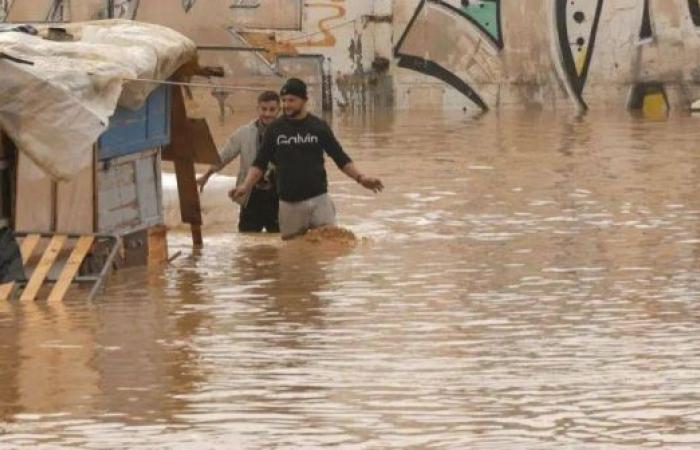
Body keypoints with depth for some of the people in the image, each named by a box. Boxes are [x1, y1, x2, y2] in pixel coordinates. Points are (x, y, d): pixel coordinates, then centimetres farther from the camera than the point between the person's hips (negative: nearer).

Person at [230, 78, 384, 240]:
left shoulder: (319, 127, 2)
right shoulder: (275, 129, 4)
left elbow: (341, 158, 6)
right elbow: (260, 163, 7)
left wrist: (360, 178, -8)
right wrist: (246, 186, -9)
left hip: (319, 200, -1)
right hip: (289, 203, 1)